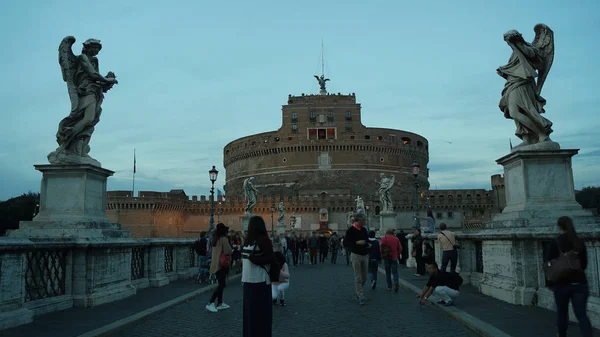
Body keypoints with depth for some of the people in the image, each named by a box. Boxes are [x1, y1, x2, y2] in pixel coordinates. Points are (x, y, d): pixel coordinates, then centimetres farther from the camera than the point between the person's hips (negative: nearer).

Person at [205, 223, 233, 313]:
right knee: (221, 284, -8)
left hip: (215, 264, 9)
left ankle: (220, 303, 20)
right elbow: (228, 251, -17)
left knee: (221, 284, 16)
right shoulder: (224, 239, -14)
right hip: (221, 264, -9)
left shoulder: (214, 239, 11)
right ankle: (210, 303, -13)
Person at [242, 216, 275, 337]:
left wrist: (254, 259, -21)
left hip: (260, 281, -8)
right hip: (249, 280, 8)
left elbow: (270, 258, -13)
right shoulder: (249, 239, 12)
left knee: (260, 312, 0)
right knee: (249, 310, 14)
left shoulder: (263, 239, -11)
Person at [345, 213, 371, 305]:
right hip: (356, 255, -6)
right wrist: (357, 242, -23)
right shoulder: (350, 231, -9)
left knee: (364, 277, 13)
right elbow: (346, 243, -11)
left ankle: (358, 291, 35)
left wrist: (368, 244, -1)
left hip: (365, 255, 6)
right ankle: (361, 298, 0)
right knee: (358, 278, -4)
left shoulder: (364, 230, 10)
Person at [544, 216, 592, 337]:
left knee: (562, 313, 15)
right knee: (582, 314, 1)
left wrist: (549, 283, 5)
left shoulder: (554, 244, -8)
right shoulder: (580, 243, 2)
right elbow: (584, 264, 12)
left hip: (562, 284, -2)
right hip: (580, 282, 2)